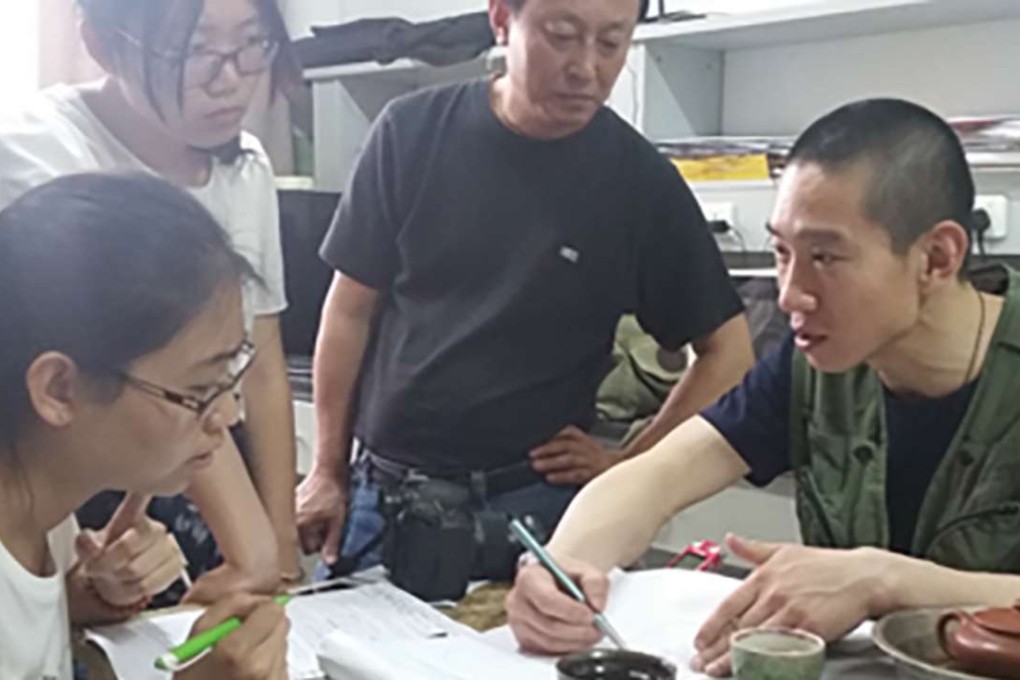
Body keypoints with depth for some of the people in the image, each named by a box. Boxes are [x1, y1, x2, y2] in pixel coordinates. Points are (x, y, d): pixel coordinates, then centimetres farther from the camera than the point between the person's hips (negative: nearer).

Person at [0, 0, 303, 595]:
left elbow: (263, 371, -1)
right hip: (76, 513, -5)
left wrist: (282, 543, -7)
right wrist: (256, 552, -32)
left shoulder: (246, 167, 0)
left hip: (216, 503, 6)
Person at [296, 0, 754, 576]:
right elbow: (353, 309, 2)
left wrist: (628, 466, -5)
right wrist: (328, 471, 3)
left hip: (529, 505, -2)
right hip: (379, 487, 2)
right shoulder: (412, 132, -4)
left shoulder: (640, 181, -7)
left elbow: (727, 352, 0)